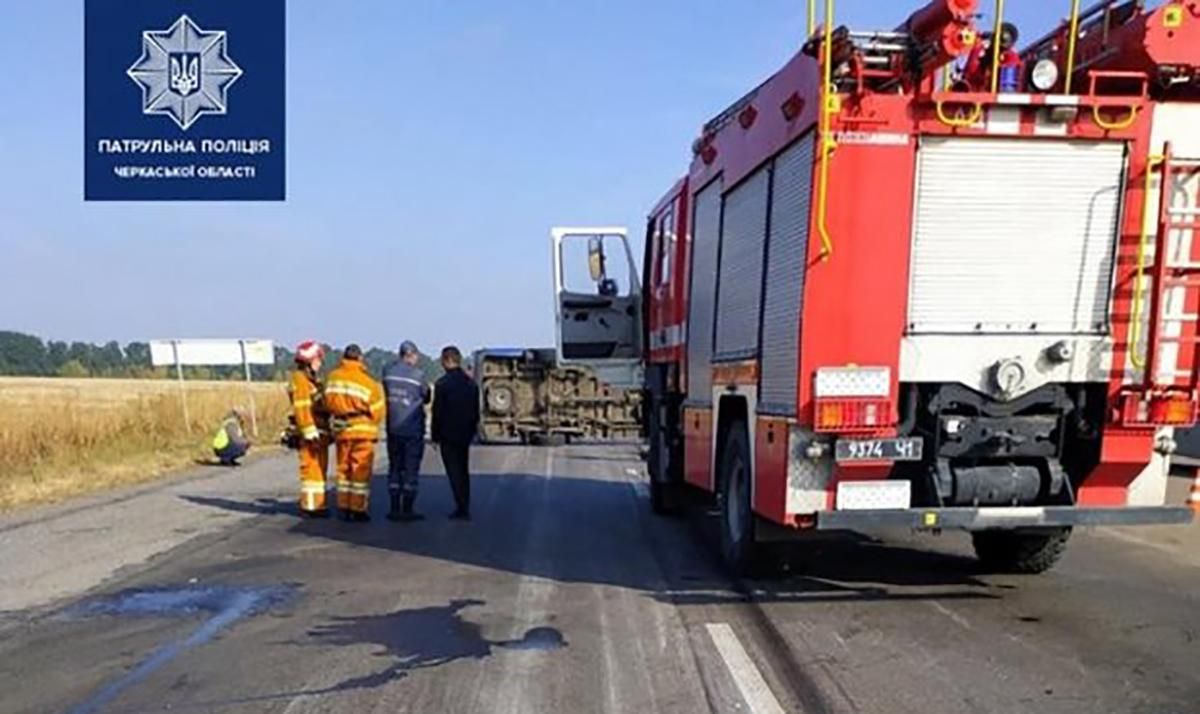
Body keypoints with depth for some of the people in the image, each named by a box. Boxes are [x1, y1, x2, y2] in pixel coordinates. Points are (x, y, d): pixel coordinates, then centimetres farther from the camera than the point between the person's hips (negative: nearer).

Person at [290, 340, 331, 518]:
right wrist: (310, 433, -24)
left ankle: (319, 505, 19)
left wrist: (326, 433, 23)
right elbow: (301, 408, -19)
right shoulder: (300, 380, -10)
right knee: (311, 469, -7)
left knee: (320, 469, 13)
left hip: (320, 433, 10)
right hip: (310, 435, -10)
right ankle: (310, 506, -4)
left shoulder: (314, 380, 20)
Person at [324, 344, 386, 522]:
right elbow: (378, 410, -7)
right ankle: (358, 509, 4)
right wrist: (370, 424, 12)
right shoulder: (367, 382, -13)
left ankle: (343, 507, 20)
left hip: (340, 429, 4)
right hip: (362, 430, -4)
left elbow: (327, 403, 6)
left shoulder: (333, 377, -1)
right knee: (361, 470, 3)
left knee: (343, 468, 16)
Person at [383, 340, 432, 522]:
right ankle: (407, 510, 4)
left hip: (393, 428, 5)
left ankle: (395, 509, 14)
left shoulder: (388, 371, 2)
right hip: (413, 429, -5)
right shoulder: (417, 374, -11)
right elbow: (426, 398, 2)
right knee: (411, 469, 3)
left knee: (394, 467, 13)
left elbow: (385, 394, 7)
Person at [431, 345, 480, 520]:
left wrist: (435, 435, -3)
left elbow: (437, 412, -12)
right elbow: (476, 411, 9)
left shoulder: (442, 384, -14)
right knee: (463, 471, 15)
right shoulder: (471, 383, 5)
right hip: (465, 434, 6)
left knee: (454, 473, -2)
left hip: (448, 435, -6)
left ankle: (462, 508, -4)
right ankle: (465, 508, 19)